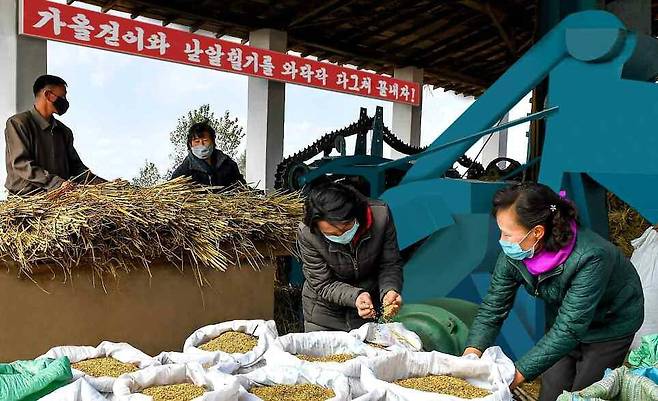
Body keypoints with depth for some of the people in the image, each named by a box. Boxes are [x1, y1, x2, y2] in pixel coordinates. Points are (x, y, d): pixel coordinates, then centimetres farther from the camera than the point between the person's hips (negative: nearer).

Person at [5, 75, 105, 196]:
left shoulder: (64, 131, 20)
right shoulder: (18, 123, 0)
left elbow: (75, 166, 19)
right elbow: (20, 163, -10)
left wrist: (102, 184, 1)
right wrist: (57, 183, -22)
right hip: (27, 197, -6)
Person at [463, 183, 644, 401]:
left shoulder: (590, 258, -40)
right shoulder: (514, 254, -23)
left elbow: (569, 329, -38)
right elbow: (493, 307, -14)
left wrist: (518, 374, -41)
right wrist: (473, 350, -30)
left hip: (610, 326, -5)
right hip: (562, 320, 5)